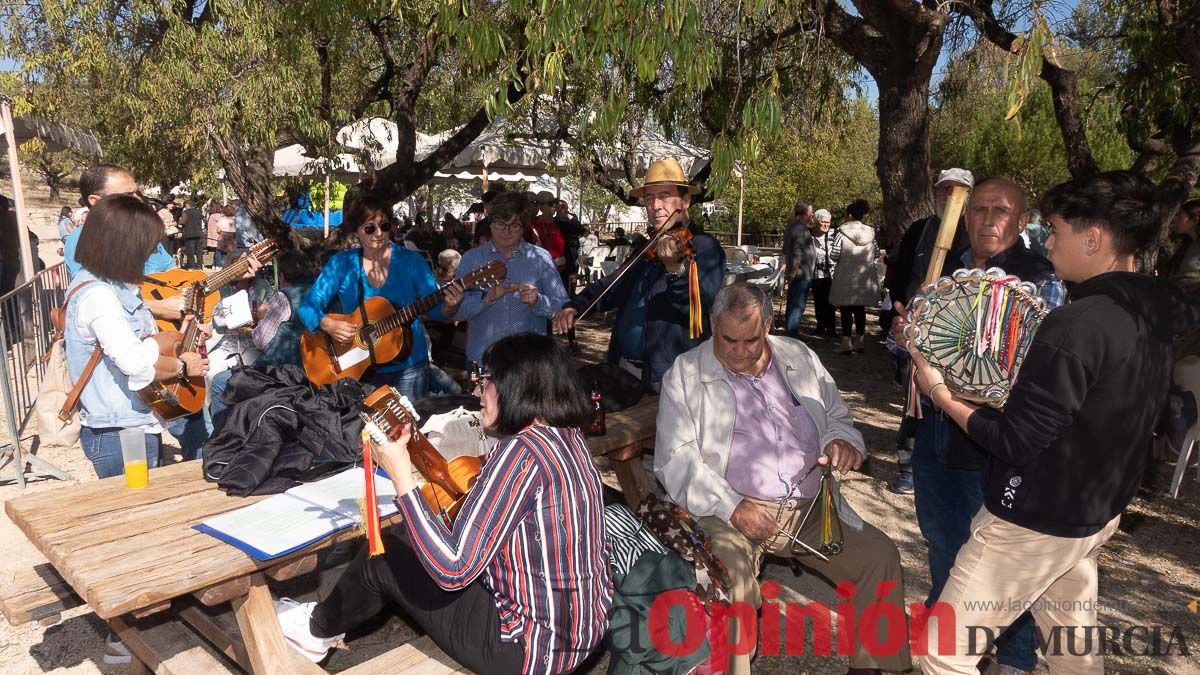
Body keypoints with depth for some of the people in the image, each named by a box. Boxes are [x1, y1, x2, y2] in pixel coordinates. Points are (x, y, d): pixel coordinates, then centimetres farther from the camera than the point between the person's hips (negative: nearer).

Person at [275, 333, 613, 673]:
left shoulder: (522, 450, -26)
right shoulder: (569, 437, 1)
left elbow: (452, 570, -26)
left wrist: (401, 477, -22)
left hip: (535, 645, -8)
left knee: (384, 555, 8)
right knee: (405, 535, 18)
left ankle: (317, 629, 39)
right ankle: (331, 617, 43)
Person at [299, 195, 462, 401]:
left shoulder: (411, 261, -5)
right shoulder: (340, 264, -2)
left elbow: (437, 310, -5)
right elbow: (308, 306, -2)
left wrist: (450, 306, -27)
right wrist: (329, 324, -21)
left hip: (408, 367, -1)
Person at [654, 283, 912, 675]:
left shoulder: (799, 358, 13)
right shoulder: (685, 374, -1)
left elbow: (837, 418, 23)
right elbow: (675, 459, -8)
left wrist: (843, 441, -3)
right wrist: (733, 506, -20)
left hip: (810, 507, 5)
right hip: (730, 510, -4)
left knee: (879, 554, -9)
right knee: (728, 577, -32)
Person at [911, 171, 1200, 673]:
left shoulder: (1075, 325, -26)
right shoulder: (1152, 313, 1)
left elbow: (1015, 443, -23)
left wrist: (942, 394, -14)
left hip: (1033, 523, -9)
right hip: (1096, 514, 9)